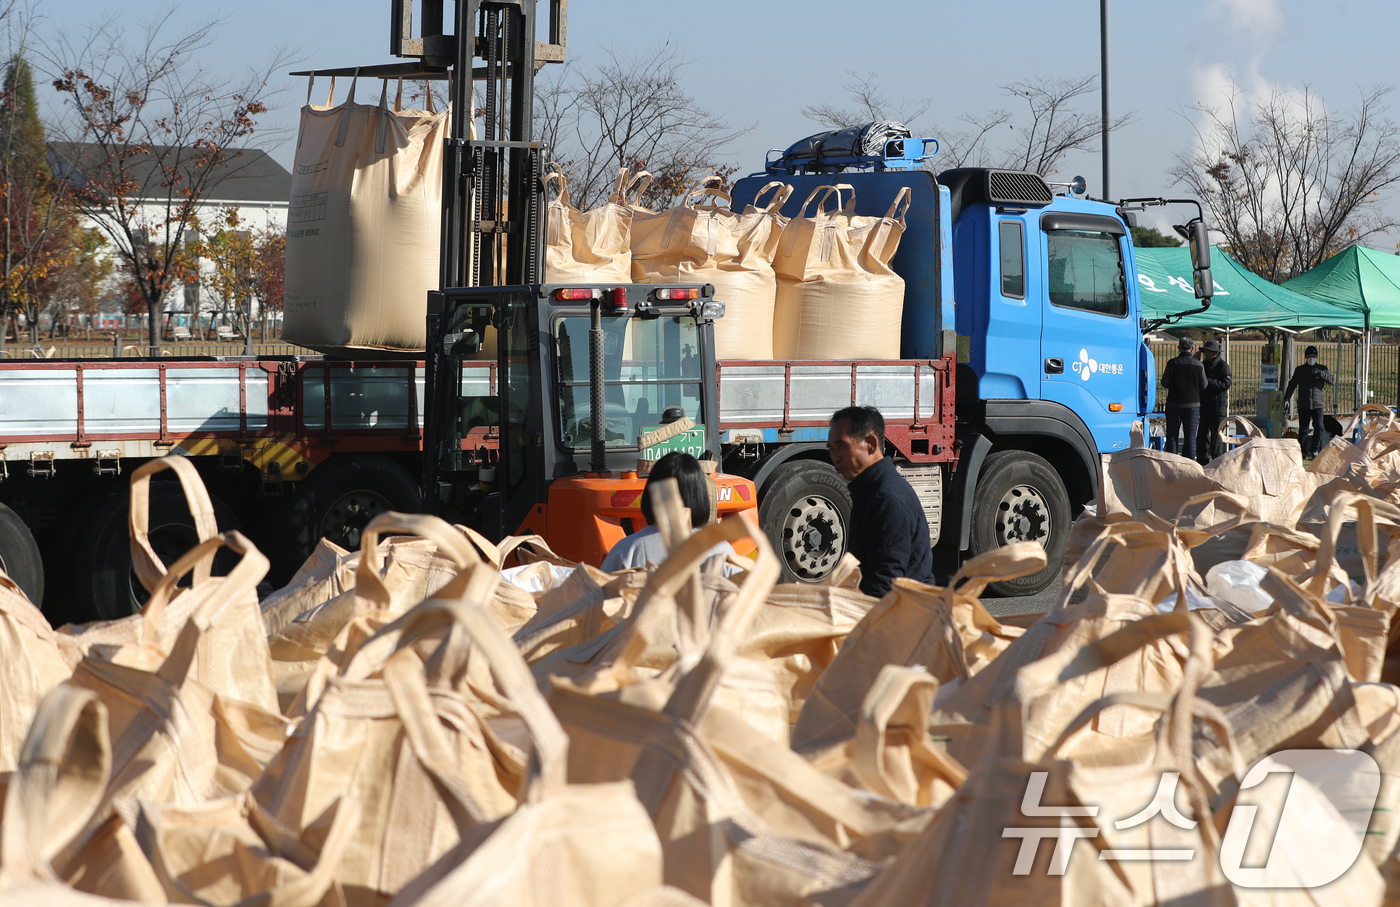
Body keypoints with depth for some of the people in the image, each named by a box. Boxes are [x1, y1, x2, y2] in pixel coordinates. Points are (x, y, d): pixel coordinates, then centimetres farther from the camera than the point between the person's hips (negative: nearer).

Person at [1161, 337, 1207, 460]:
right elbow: (1203, 386, 1)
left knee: (1172, 435, 7)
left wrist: (1164, 374, 13)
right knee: (1190, 436, 5)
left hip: (1174, 404, -1)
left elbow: (1165, 384, -6)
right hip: (1193, 404, 1)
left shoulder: (1172, 363, -8)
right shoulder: (1198, 365, -4)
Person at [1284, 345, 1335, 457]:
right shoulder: (1300, 370, 10)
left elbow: (1332, 380, -3)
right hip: (1303, 405, 1)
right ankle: (1303, 451, 8)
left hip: (1317, 405, -1)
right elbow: (1292, 384, 10)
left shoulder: (1322, 369, 8)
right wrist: (1286, 398, -1)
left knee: (1319, 427, -8)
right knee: (1303, 429, -1)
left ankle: (1314, 449, 7)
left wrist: (1319, 373, -14)